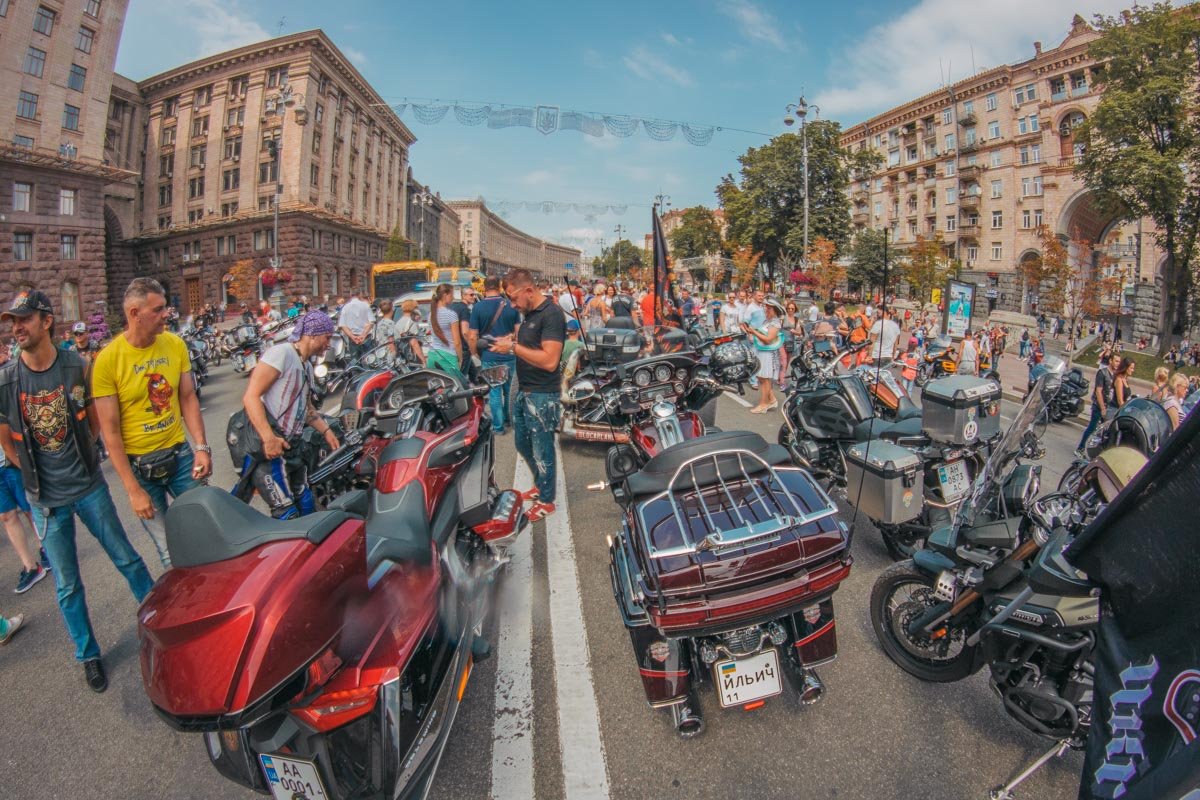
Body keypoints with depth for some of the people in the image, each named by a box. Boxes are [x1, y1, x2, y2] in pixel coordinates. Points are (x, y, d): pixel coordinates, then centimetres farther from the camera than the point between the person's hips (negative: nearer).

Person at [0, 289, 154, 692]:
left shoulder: (76, 367, -9)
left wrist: (79, 457, 6)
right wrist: (39, 473, 3)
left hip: (89, 485, 0)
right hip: (46, 498, 0)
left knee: (127, 559, 11)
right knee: (67, 586, 11)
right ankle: (88, 655, 28)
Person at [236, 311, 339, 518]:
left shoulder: (307, 366, 19)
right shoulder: (281, 353, -12)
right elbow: (251, 396, -20)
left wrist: (326, 431, 21)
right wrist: (268, 437, -28)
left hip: (289, 446, 10)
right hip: (266, 447, -10)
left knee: (304, 503, 16)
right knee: (287, 512, -10)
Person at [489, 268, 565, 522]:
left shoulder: (551, 314, -19)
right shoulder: (529, 313, 10)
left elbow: (549, 361, -26)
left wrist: (513, 347, -22)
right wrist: (511, 340, 2)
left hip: (542, 396, -9)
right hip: (523, 391, 9)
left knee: (542, 451, 5)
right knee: (523, 445, 21)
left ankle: (547, 500, 23)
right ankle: (540, 486, 41)